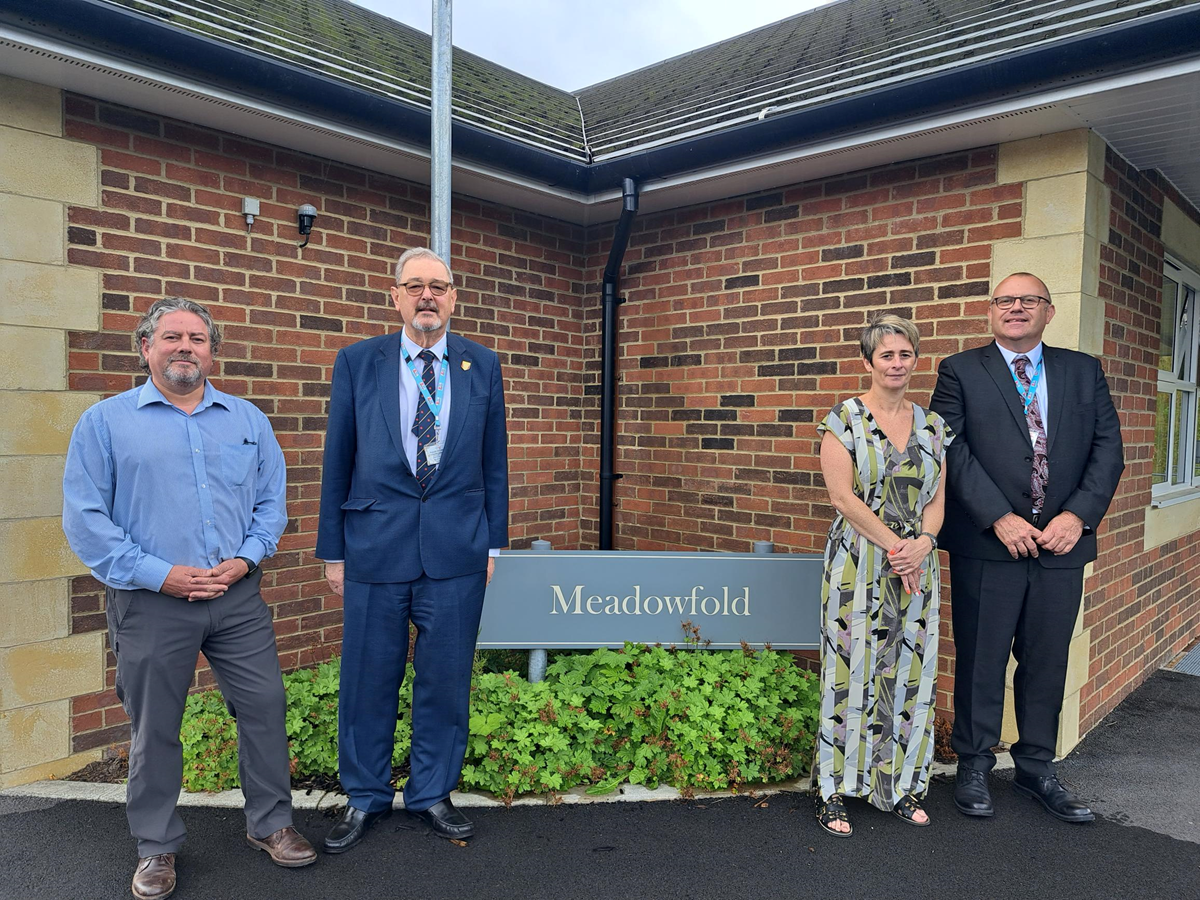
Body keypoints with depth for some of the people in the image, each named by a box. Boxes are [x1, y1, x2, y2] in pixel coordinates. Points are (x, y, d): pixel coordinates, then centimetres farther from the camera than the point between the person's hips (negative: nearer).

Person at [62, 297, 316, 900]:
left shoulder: (248, 420, 8)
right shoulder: (105, 421, 0)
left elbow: (271, 500, 9)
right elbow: (85, 517, -5)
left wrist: (246, 558, -8)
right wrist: (158, 574, -13)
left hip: (237, 597, 2)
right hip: (150, 602, -2)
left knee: (264, 707, 6)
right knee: (154, 729, 10)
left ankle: (269, 824, 26)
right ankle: (157, 848, 30)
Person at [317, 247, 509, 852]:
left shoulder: (483, 366, 5)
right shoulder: (357, 362, 3)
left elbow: (494, 462, 8)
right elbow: (337, 462, 4)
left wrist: (495, 543, 6)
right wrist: (332, 550, 3)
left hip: (457, 551, 1)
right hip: (375, 546, 0)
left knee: (445, 678, 10)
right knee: (369, 678, 10)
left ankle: (432, 793, 31)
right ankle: (365, 797, 32)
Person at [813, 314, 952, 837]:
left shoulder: (931, 424, 11)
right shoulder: (843, 419, -3)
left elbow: (937, 497, 9)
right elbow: (842, 494, -11)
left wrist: (922, 543, -10)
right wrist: (894, 545, -13)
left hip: (917, 565, 5)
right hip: (858, 563, -4)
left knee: (910, 673, 9)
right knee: (851, 670, -1)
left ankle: (901, 785, 25)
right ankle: (833, 792, 12)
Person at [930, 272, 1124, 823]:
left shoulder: (1084, 371, 12)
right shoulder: (961, 371, 1)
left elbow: (1108, 448, 6)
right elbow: (953, 450, -8)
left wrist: (1077, 515, -8)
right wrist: (1000, 519, -15)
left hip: (1062, 540, 3)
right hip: (987, 544, -3)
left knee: (1047, 662, 12)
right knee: (981, 661, 7)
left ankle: (1035, 769, 29)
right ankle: (974, 767, 23)